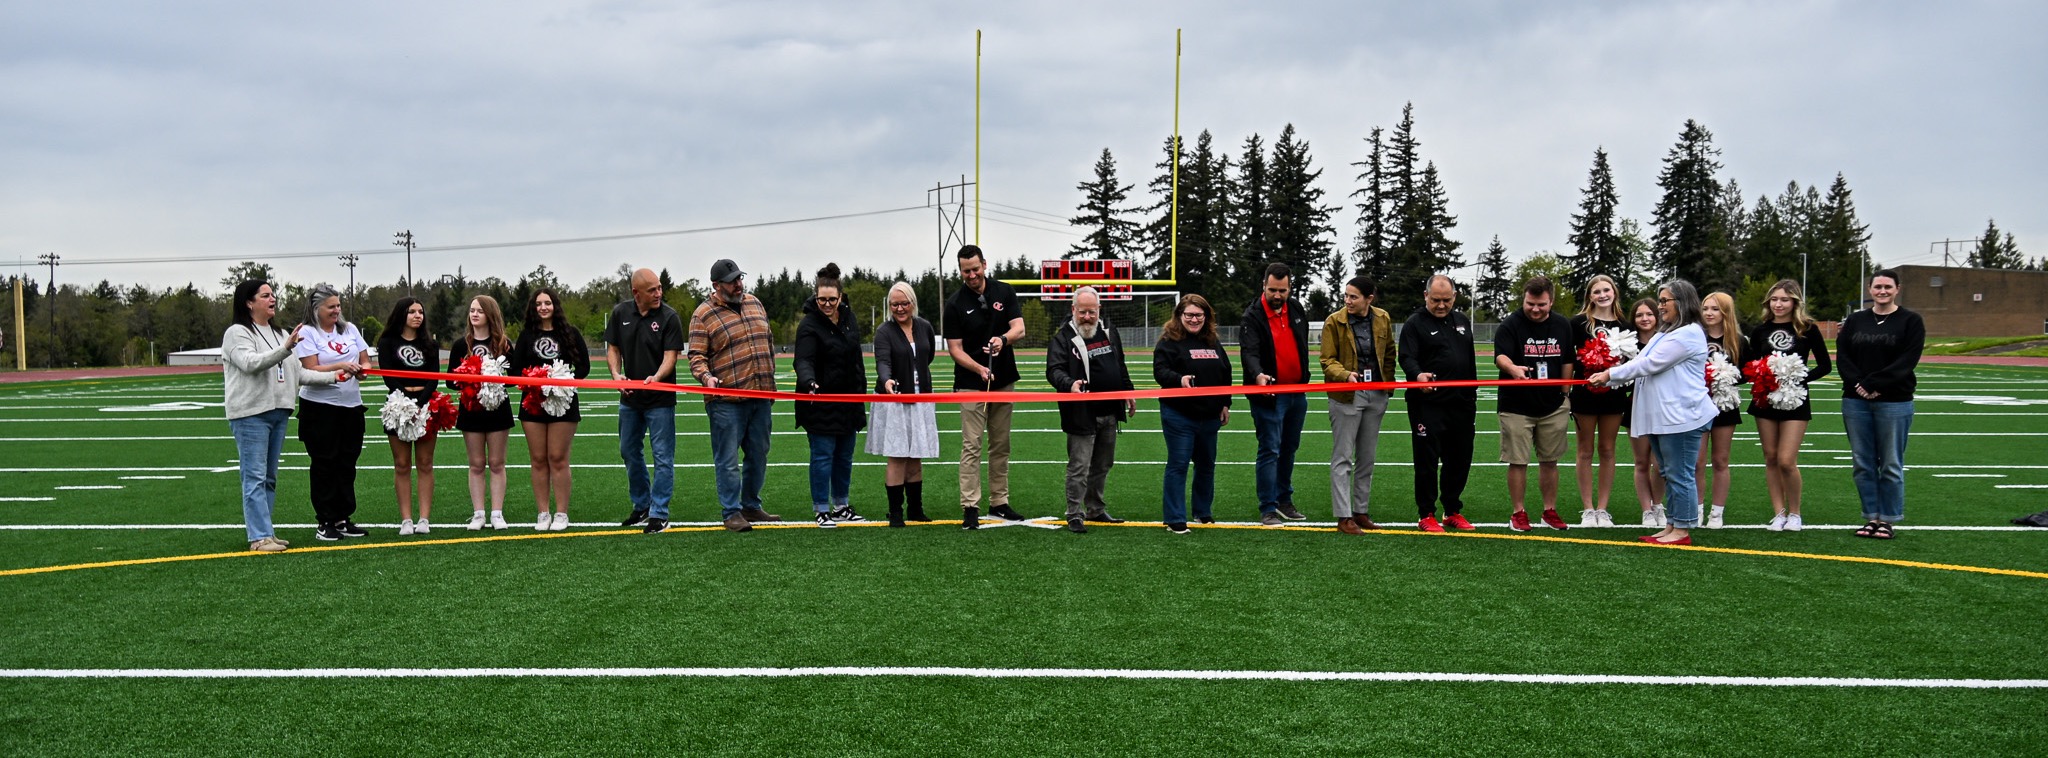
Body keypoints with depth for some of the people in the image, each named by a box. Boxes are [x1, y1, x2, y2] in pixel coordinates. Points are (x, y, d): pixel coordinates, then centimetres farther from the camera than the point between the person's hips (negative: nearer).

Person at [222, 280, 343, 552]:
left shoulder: (280, 334, 19)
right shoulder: (237, 333, -5)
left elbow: (297, 372, 18)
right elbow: (250, 363, -22)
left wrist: (333, 376, 9)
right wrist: (285, 348, -33)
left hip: (278, 412, 8)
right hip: (250, 414, -8)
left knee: (269, 477, 11)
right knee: (255, 476, -9)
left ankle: (260, 530, 19)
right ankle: (260, 536, -9)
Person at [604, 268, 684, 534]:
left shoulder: (669, 317, -11)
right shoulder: (620, 313, 2)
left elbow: (671, 355, -15)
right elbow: (613, 349, 7)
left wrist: (656, 378, -34)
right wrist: (616, 374, -13)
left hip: (660, 399, -5)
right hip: (629, 397, 5)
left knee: (662, 456, -3)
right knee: (629, 452, 16)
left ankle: (659, 514, 4)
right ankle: (641, 505, 32)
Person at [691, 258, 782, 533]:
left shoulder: (754, 303, 13)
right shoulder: (704, 315, -5)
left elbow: (769, 343, 21)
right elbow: (696, 355, -8)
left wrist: (769, 379, 20)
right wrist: (706, 376, -27)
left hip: (761, 397, 6)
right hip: (726, 400, -6)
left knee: (758, 455, 13)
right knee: (728, 459, -2)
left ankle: (751, 506, 26)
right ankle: (732, 513, 5)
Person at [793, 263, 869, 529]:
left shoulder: (849, 318, 7)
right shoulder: (809, 325, -14)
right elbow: (803, 360, -25)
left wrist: (861, 390, 18)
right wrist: (809, 382, -44)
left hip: (848, 401, 7)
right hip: (821, 401, -7)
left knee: (845, 455, 13)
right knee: (823, 455, -4)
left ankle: (842, 506, 24)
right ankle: (821, 510, 4)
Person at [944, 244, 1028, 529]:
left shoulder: (1004, 292, 2)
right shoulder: (955, 304, -6)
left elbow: (1019, 329, -6)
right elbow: (955, 349, -8)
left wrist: (1002, 339, -29)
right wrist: (979, 369, -25)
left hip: (1004, 380, 3)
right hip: (971, 384, -3)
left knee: (1001, 445, 10)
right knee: (972, 446, -6)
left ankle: (999, 502, 18)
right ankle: (970, 508, -6)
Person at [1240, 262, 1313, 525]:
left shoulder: (1297, 309, 6)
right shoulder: (1253, 315, -14)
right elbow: (1249, 352, -26)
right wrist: (1257, 375, -45)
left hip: (1297, 392, 7)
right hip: (1269, 393, -6)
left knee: (1290, 448, 16)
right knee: (1270, 449, -6)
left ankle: (1284, 500, 29)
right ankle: (1267, 509, -1)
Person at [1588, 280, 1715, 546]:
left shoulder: (1689, 334, -12)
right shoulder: (1665, 333, 21)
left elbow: (1650, 364, -18)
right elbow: (1644, 364, 16)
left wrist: (1611, 374, -13)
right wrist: (1608, 377, 2)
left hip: (1682, 417, -10)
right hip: (1660, 417, 10)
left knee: (1679, 474, -5)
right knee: (1668, 473, 13)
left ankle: (1682, 531, 0)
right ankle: (1672, 526, 20)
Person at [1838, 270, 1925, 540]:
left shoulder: (1910, 322, 0)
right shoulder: (1855, 320, 11)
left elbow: (1907, 361, -11)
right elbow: (1842, 355, 3)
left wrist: (1874, 384, -18)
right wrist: (1857, 384, -14)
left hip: (1894, 403, -4)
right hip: (1856, 401, 4)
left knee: (1891, 465, 1)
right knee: (1863, 464, 7)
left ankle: (1888, 519, 10)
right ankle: (1871, 517, 15)